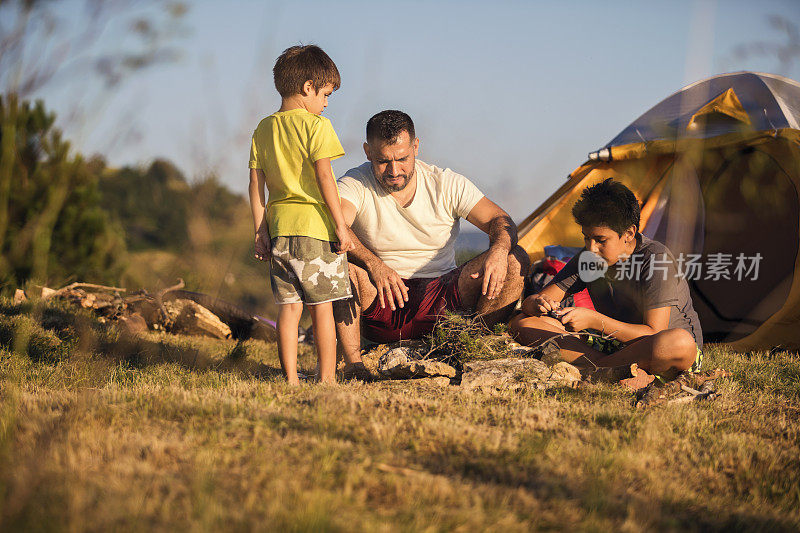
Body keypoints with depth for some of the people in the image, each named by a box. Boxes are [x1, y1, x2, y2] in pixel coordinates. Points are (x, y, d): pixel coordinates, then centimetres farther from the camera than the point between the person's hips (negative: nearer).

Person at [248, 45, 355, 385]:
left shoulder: (264, 129, 11)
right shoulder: (316, 126, -7)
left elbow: (256, 184, 10)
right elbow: (324, 177, -13)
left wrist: (261, 232, 12)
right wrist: (341, 226, -10)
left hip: (279, 228, 5)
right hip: (315, 227, -5)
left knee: (288, 305, 6)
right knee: (322, 306, 1)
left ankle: (290, 379, 6)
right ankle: (326, 378, 4)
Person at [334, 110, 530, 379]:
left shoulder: (447, 184, 2)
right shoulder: (355, 184, -5)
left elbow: (500, 221, -4)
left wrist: (499, 251, -29)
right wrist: (373, 264, -42)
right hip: (381, 309, -2)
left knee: (515, 260, -17)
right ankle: (353, 364, -30)